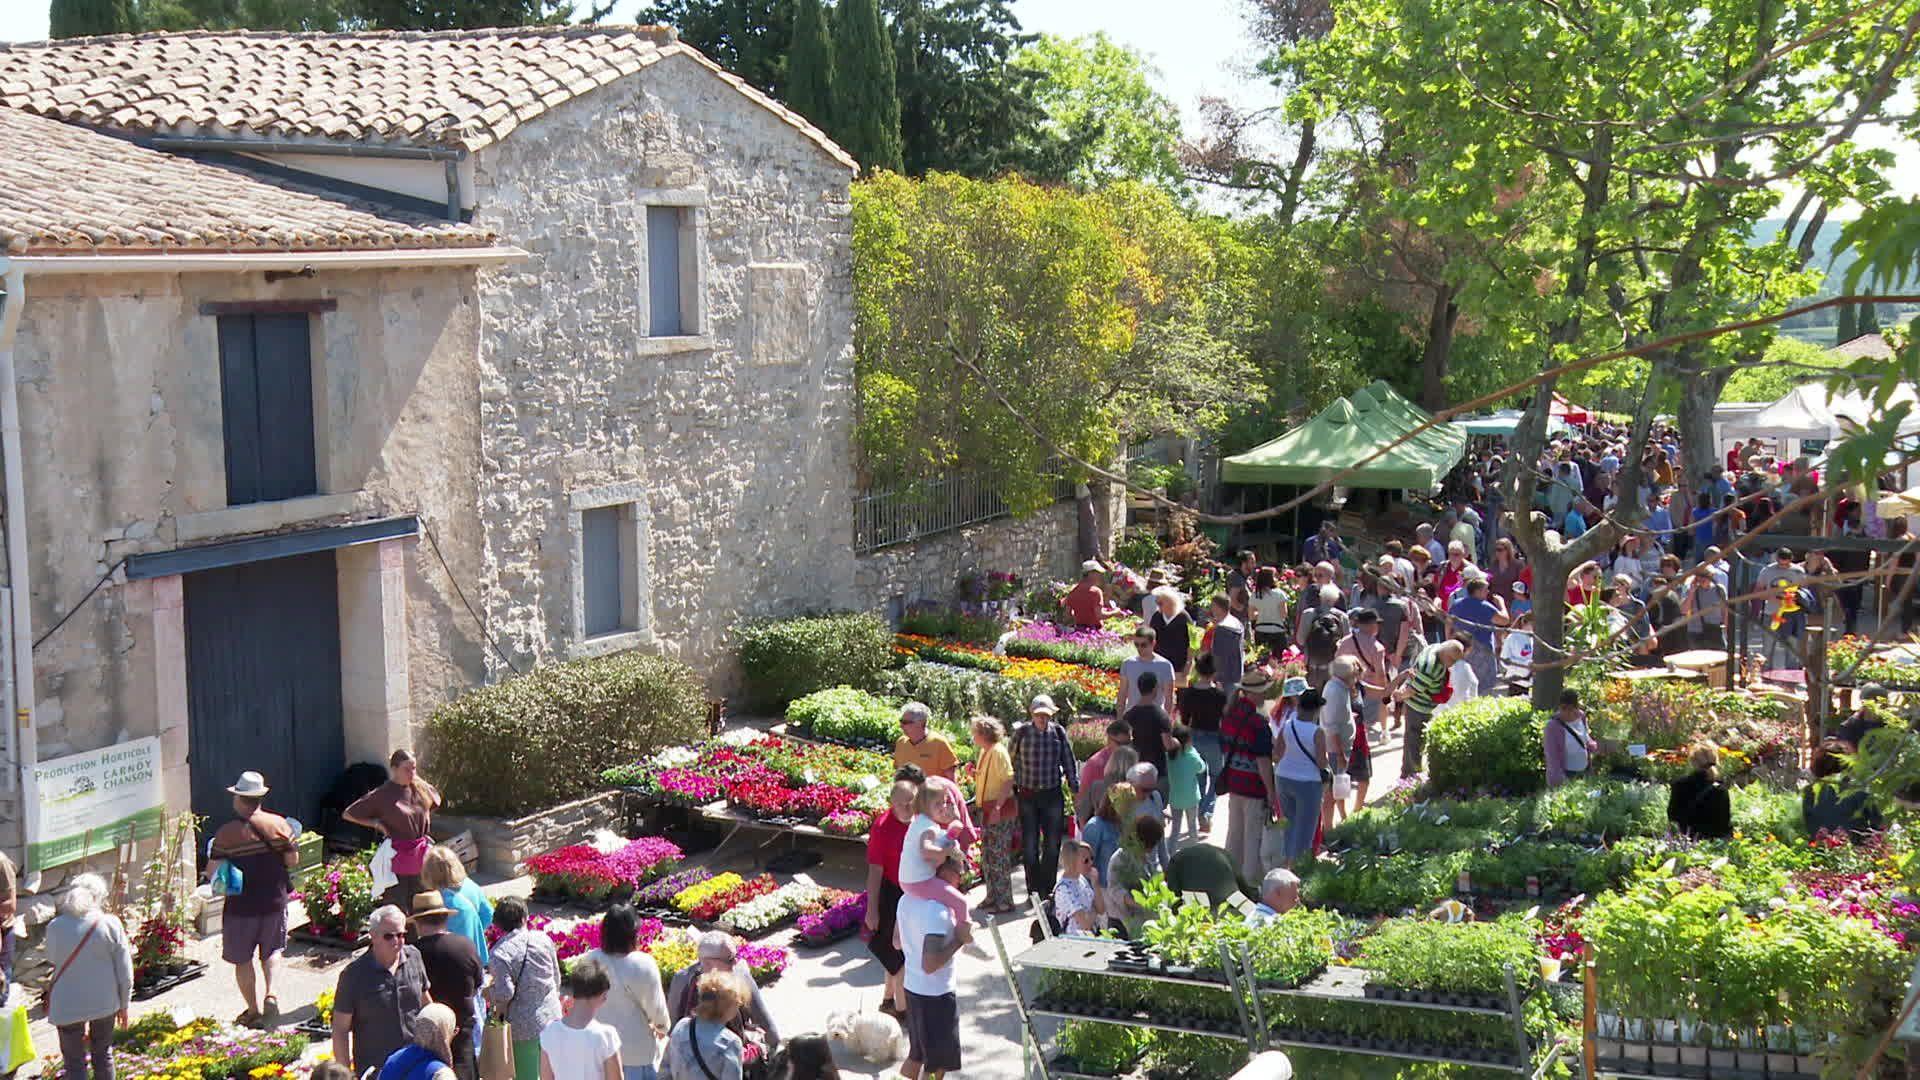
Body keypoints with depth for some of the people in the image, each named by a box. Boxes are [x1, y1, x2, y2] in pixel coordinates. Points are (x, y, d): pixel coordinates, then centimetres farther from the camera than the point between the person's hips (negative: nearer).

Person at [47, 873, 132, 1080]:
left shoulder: (55, 927, -10)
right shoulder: (110, 924, -10)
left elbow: (52, 960, 6)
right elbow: (124, 970, -5)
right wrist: (124, 1003, 7)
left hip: (67, 1005, -1)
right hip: (104, 1001, 1)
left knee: (74, 1061, 9)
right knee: (103, 1054, 20)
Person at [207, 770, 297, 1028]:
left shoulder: (225, 833, -14)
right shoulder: (278, 824, -7)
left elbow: (212, 873, -13)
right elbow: (293, 860, -4)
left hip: (241, 906, -2)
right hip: (275, 901, 2)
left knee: (242, 959, 13)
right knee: (272, 950, 22)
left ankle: (253, 1011, 18)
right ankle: (270, 994, 2)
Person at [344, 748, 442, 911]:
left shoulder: (422, 788, 2)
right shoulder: (382, 795, -11)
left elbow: (435, 802, 25)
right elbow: (348, 814, -6)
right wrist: (376, 823, -10)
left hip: (421, 856, 5)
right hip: (397, 857, -5)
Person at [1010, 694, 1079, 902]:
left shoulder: (1059, 732, 0)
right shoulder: (1021, 733, -3)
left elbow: (1069, 763, 7)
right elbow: (1013, 763, 4)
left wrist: (1076, 789, 6)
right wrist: (1012, 791, 4)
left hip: (1052, 795, 1)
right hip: (1028, 795, -1)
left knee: (1052, 844, 5)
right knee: (1030, 845, 2)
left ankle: (1047, 888, 17)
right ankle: (1033, 889, 12)